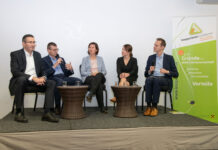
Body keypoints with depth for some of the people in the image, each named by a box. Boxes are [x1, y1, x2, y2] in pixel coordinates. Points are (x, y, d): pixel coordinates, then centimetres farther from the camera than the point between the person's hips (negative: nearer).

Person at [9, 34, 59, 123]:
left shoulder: (37, 55, 15)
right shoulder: (15, 54, -2)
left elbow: (42, 70, 17)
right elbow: (14, 71, -15)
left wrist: (43, 77, -9)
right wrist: (32, 78, -27)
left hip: (36, 81, 5)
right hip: (21, 81, -5)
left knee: (51, 83, -18)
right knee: (21, 79, -38)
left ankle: (47, 113, -25)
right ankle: (19, 113, -29)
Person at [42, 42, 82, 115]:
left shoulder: (61, 59, 26)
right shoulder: (44, 60, 9)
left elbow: (67, 73, 22)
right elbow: (45, 73, -7)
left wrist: (70, 69, -2)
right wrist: (55, 65, -14)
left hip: (63, 77, 5)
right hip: (53, 78, -5)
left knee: (78, 81, -22)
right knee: (60, 81, -40)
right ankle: (57, 107, -25)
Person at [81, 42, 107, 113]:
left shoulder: (100, 59, 20)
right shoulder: (85, 59, 15)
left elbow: (104, 71, 12)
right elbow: (82, 72, 4)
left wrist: (98, 73, -10)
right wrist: (91, 73, -14)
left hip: (100, 78, 2)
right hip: (88, 78, -2)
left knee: (99, 75, -39)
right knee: (99, 86, -37)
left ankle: (90, 94, -47)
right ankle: (101, 107, -37)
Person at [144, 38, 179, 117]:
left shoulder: (169, 58, 7)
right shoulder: (151, 57, 15)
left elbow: (176, 74, 4)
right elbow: (146, 74, 15)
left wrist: (167, 72, -14)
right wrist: (149, 71, -8)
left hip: (165, 79, -2)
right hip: (153, 78, 2)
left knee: (156, 80, -37)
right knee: (148, 79, -34)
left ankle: (154, 106, -31)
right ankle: (148, 106, -32)